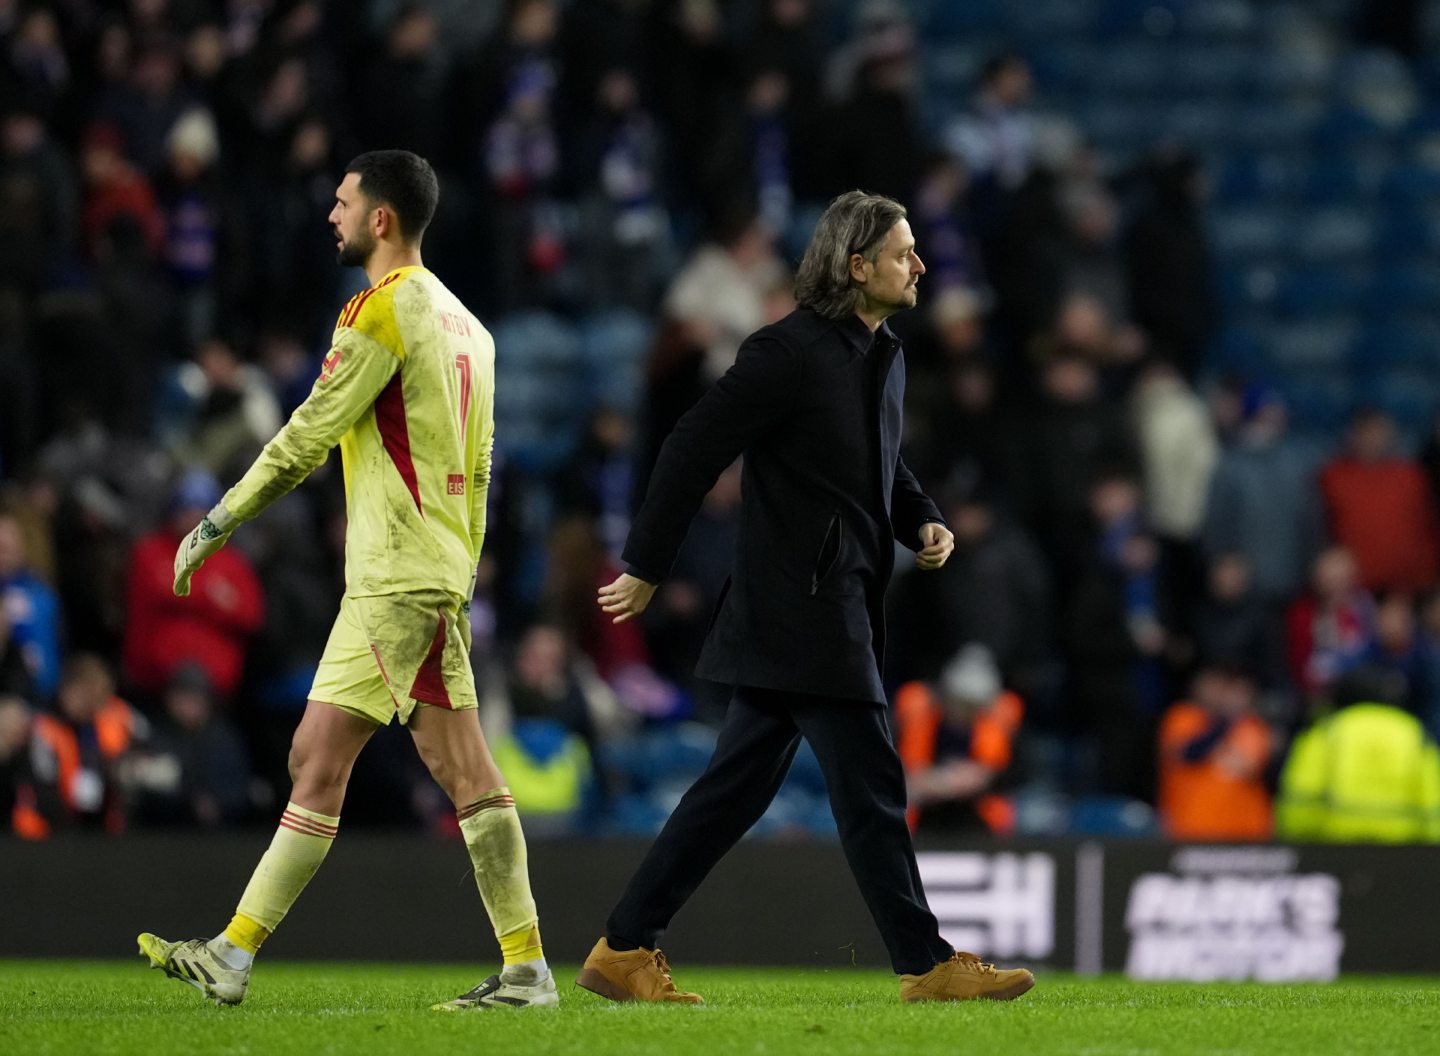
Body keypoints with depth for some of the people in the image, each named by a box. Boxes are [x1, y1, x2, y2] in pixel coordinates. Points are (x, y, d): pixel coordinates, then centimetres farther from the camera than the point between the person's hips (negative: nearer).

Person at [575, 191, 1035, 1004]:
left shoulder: (884, 357, 14)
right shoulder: (789, 352, -15)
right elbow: (694, 451, -13)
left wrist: (924, 520, 8)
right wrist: (647, 569, -11)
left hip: (843, 606, 10)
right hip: (806, 608, -10)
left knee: (739, 787, 10)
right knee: (870, 786, -6)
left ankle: (627, 951, 14)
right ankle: (928, 965, -1)